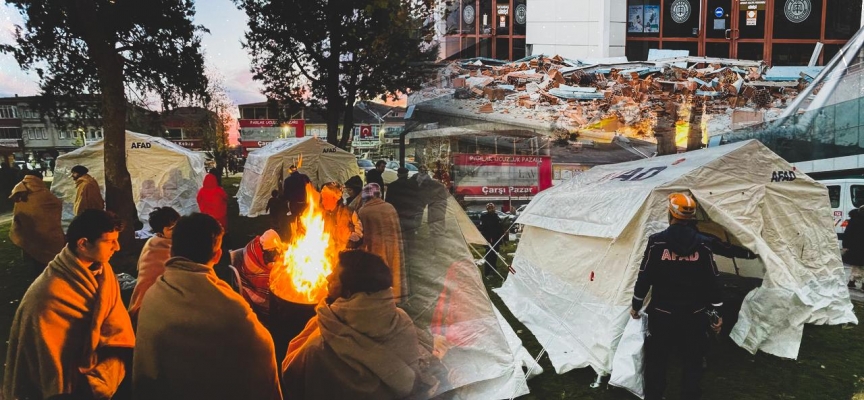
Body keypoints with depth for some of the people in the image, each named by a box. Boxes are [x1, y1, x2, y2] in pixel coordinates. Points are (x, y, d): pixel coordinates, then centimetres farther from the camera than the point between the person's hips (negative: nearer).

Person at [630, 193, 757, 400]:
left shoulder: (656, 242, -11)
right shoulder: (704, 244, -5)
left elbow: (644, 278, -7)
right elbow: (712, 282, -2)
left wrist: (636, 305, 5)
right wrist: (716, 313, 7)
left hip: (662, 313, -2)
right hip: (694, 315, 2)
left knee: (656, 360, 12)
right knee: (693, 362, 16)